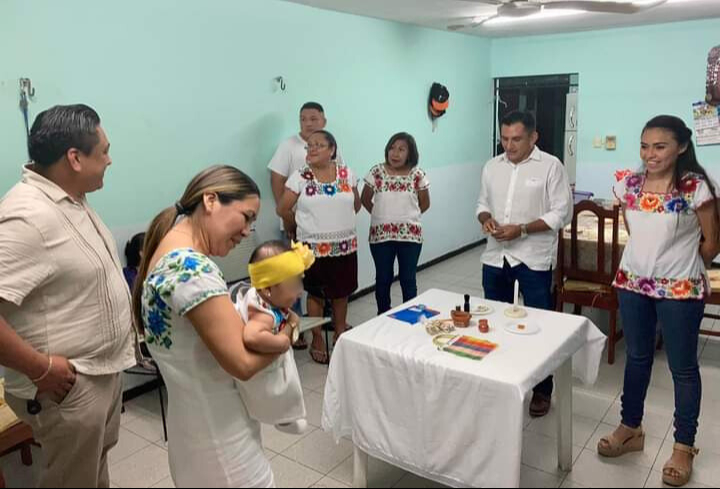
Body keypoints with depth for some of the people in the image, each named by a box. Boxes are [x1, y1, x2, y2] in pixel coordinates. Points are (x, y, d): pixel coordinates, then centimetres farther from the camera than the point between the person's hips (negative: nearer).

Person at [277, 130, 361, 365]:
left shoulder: (346, 174, -1)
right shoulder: (299, 178, -8)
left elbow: (356, 205, 13)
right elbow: (283, 210, -3)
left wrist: (339, 221, 11)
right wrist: (305, 224, 6)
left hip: (345, 245, 3)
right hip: (314, 247, -2)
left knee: (342, 292, 15)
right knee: (316, 294, 10)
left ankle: (340, 332, 36)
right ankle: (317, 339, 25)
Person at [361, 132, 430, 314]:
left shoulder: (417, 175, -3)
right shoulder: (376, 172, -3)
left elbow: (425, 204, 7)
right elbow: (366, 200, 7)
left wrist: (407, 215, 8)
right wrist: (381, 215, 7)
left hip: (410, 235, 0)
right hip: (381, 235, 1)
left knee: (408, 279, 8)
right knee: (383, 279, 11)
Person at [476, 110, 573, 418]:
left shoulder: (551, 166, -8)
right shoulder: (492, 166, 8)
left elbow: (562, 213, -11)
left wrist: (522, 229, -20)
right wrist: (485, 219, -7)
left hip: (534, 259, -5)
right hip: (496, 257, 5)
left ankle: (542, 390, 21)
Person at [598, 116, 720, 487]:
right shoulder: (629, 185, 0)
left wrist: (683, 268, 6)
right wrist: (654, 258, 13)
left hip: (680, 290, -5)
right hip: (632, 283, 5)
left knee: (682, 366, 9)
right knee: (637, 358, 17)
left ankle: (684, 446, 24)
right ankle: (631, 429, 33)